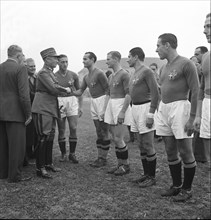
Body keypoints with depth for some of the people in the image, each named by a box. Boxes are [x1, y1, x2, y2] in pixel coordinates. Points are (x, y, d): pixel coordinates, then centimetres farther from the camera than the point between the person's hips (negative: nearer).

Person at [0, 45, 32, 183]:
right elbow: (24, 94, -17)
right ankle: (15, 175, 8)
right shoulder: (20, 68, -11)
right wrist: (28, 114, -10)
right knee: (17, 145, 1)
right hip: (14, 113, -7)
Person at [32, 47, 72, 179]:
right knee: (43, 138, -7)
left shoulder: (50, 73, 18)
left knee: (50, 137, 14)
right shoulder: (43, 73, -13)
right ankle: (40, 168, 0)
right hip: (42, 109, -10)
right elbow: (53, 88, -22)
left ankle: (48, 163, 25)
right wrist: (65, 89, -7)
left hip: (51, 109, 10)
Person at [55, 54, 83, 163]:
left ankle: (72, 153, 10)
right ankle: (63, 154, 16)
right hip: (59, 102, -1)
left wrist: (80, 106, 6)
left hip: (72, 101, 1)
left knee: (73, 128, -4)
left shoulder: (73, 75, 5)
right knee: (61, 130, 3)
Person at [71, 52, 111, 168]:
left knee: (104, 132, -1)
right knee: (98, 132, 12)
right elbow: (80, 92, 14)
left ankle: (103, 158, 7)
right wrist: (71, 91, -5)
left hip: (102, 101, -8)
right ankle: (99, 157, 20)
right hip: (93, 103, 8)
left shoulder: (99, 73, -13)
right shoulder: (86, 77, 13)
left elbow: (108, 90, -14)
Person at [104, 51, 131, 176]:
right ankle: (120, 164, 19)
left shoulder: (124, 74, -10)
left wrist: (122, 111, -21)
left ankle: (126, 165, 9)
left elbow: (129, 94, -16)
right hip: (111, 105, 8)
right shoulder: (111, 76, 17)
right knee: (115, 139, 10)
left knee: (118, 139, -7)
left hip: (121, 105, -8)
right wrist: (105, 110, 16)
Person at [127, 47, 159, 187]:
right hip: (135, 108, 9)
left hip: (145, 108, -9)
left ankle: (152, 177, 8)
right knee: (141, 145, 13)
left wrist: (150, 114, -22)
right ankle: (146, 174, 23)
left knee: (148, 146, -3)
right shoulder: (135, 73, 17)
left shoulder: (147, 71, -11)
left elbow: (155, 93, -17)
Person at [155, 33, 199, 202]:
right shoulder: (164, 68, 15)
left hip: (179, 108, -7)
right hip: (163, 109, 8)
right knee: (170, 152, 11)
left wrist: (192, 118, -16)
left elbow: (195, 91, -11)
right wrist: (160, 111, 15)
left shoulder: (186, 64, -8)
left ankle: (187, 189, 14)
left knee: (185, 152, 0)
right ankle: (176, 185, 24)